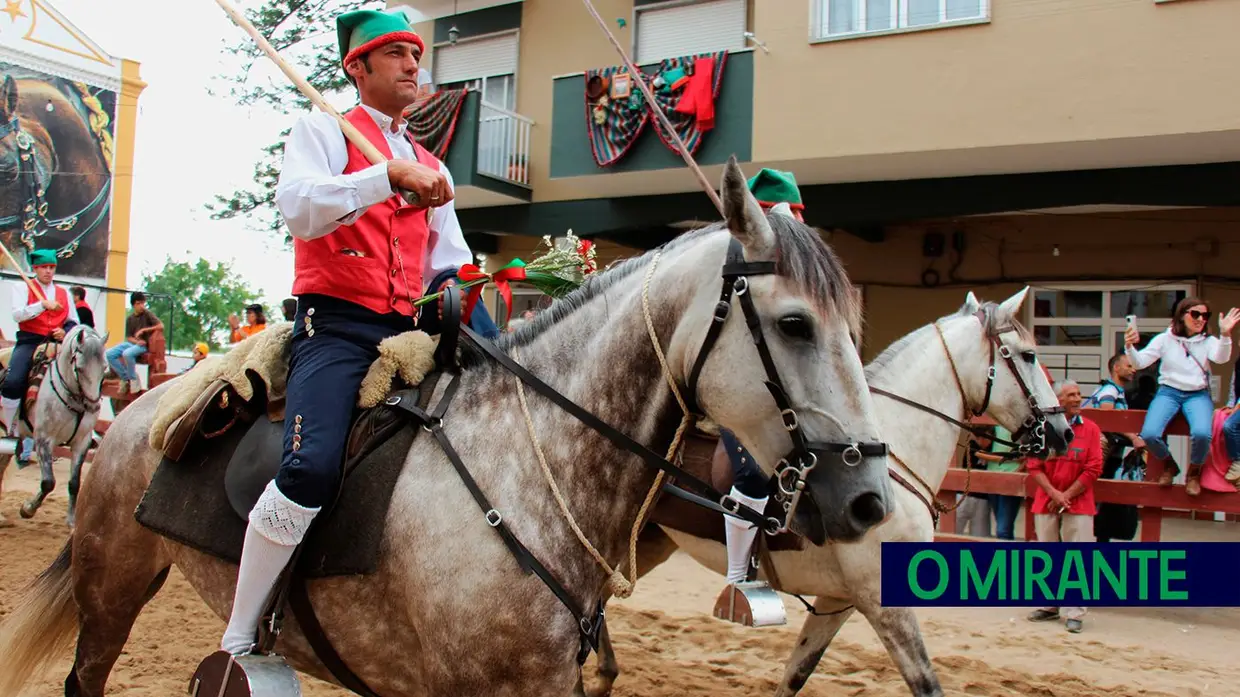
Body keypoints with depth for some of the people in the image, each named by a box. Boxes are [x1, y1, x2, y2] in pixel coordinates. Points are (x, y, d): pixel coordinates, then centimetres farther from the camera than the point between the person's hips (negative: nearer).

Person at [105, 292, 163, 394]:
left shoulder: (147, 314, -2)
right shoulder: (130, 318, 10)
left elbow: (161, 326, -12)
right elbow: (128, 337, 9)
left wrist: (144, 330, -15)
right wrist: (137, 341, -13)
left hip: (143, 345, -6)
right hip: (130, 343, 6)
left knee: (127, 354, -35)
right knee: (109, 354, -14)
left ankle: (133, 379, -14)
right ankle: (125, 378, -5)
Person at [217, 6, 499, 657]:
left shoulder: (430, 167, 24)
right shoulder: (322, 130, 8)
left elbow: (452, 262, 21)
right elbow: (298, 206, -13)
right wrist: (391, 175, -20)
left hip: (409, 330, 6)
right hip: (335, 328, -6)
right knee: (312, 469, -29)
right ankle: (238, 642, -14)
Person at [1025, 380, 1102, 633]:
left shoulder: (1091, 429, 0)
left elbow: (1093, 469, -4)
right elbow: (1034, 465, -1)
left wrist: (1066, 496, -9)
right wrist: (1053, 493, -12)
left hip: (1079, 504, -1)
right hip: (1046, 503, 2)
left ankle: (1074, 612, 5)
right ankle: (1048, 606, 22)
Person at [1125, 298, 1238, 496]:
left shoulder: (1208, 341, 6)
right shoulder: (1165, 339, 5)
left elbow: (1221, 358, -16)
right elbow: (1139, 363, -3)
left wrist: (1225, 334, -35)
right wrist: (1129, 347, -25)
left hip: (1198, 395, 0)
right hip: (1169, 392, 0)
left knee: (1201, 434, -32)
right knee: (1149, 435, -26)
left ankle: (1194, 473, 2)